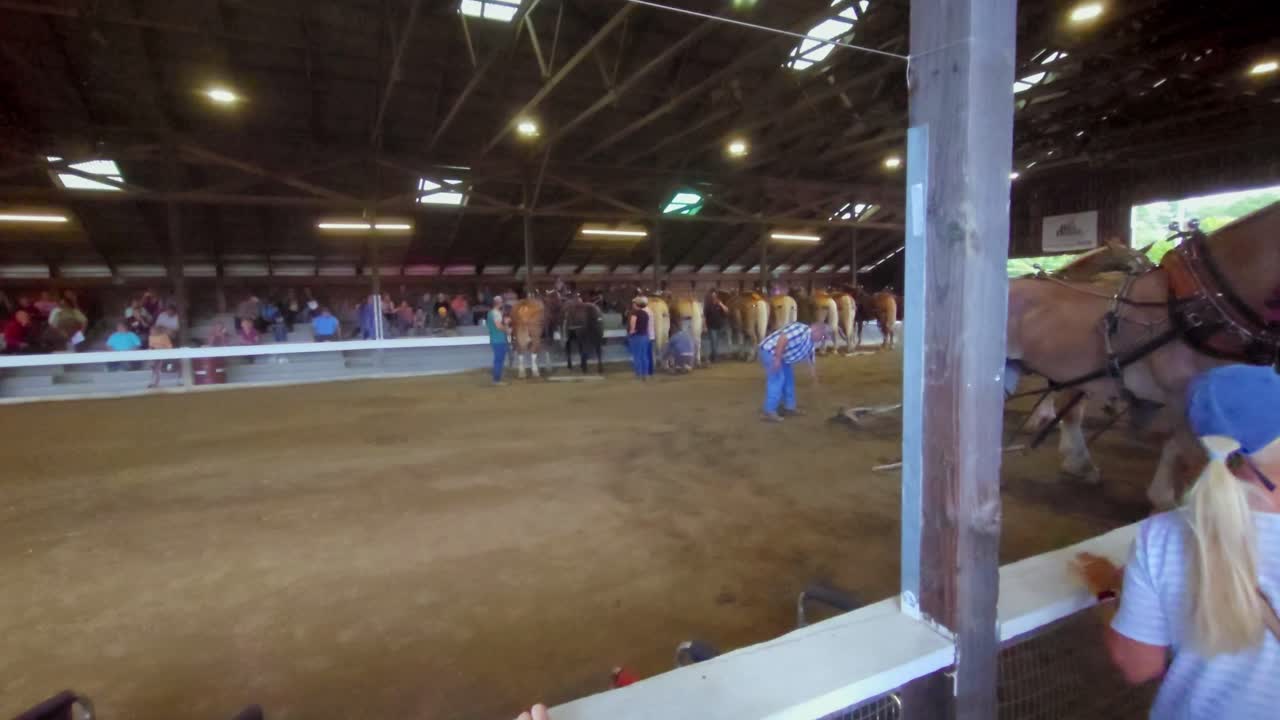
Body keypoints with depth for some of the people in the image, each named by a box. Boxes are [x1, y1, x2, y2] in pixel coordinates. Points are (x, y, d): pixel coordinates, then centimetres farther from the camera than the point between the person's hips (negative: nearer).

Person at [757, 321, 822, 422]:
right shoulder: (802, 330, -18)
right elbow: (783, 338, -30)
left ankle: (789, 407, 24)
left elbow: (811, 361, 24)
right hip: (769, 351, -11)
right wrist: (777, 359, -30)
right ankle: (769, 413, -13)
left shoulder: (809, 342, 15)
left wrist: (815, 379, 27)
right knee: (777, 379, -14)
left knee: (788, 377, 15)